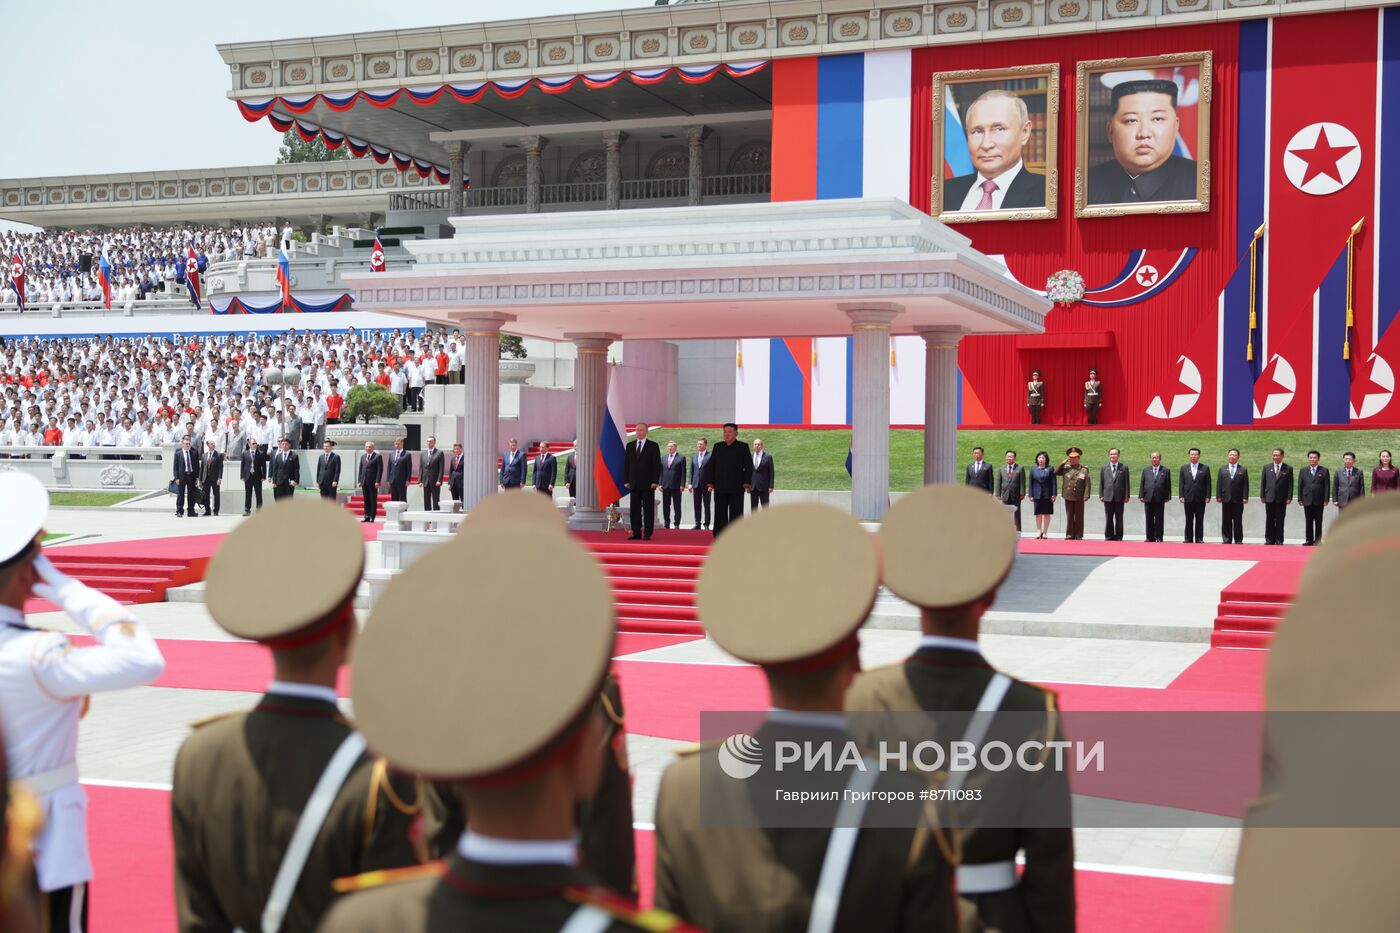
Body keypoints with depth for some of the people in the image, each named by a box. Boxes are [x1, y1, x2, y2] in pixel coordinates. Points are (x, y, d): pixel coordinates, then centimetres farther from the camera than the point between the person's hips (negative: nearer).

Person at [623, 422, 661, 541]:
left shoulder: (653, 446, 0)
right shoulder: (630, 445, 11)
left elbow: (657, 465, -4)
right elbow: (626, 463, 12)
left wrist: (655, 481, -11)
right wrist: (626, 481, 4)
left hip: (648, 484, -4)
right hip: (634, 484, 4)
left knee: (648, 509, -1)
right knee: (635, 509, 3)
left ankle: (647, 534, 1)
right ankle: (636, 533, 6)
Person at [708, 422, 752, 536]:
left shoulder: (743, 447, 3)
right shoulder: (718, 446, 12)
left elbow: (749, 466, 1)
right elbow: (712, 465, 12)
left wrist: (746, 483, -8)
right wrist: (710, 483, 5)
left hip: (736, 488, -3)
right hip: (720, 487, 3)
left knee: (736, 513, -1)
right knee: (720, 514, 2)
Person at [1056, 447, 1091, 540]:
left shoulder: (1084, 469, -1)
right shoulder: (1065, 468, 7)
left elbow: (1087, 483, -4)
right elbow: (1056, 472, -3)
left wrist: (1086, 495, -11)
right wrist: (1064, 462, -4)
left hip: (1079, 497, -2)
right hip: (1068, 497, 2)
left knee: (1079, 518, 5)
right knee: (1069, 517, 7)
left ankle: (1079, 536, 10)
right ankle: (1070, 535, 14)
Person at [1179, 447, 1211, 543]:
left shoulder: (1205, 468, 4)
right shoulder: (1184, 467, 9)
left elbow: (1208, 484, 2)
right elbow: (1181, 483, 6)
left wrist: (1208, 496, -5)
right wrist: (1181, 496, -3)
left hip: (1200, 499, -1)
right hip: (1188, 498, 1)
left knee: (1200, 520, 1)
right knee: (1189, 520, 4)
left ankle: (1199, 539, 4)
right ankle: (1188, 539, 7)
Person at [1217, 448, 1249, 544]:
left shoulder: (1243, 470, 6)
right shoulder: (1222, 469, 12)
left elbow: (1245, 485, 1)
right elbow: (1219, 484, 7)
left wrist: (1245, 497, -7)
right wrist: (1218, 496, -2)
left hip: (1238, 500, -2)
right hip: (1226, 499, 2)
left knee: (1238, 521, 1)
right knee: (1226, 521, 3)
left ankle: (1238, 540, 5)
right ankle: (1226, 540, 8)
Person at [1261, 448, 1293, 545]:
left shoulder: (1288, 469, 3)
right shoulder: (1267, 468, 9)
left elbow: (1290, 484, 0)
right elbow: (1263, 482, 9)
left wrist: (1289, 497, -7)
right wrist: (1262, 496, 2)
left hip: (1281, 499, -2)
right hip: (1269, 498, 2)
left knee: (1280, 521, 1)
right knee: (1269, 520, 5)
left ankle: (1279, 540, 6)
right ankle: (1269, 539, 10)